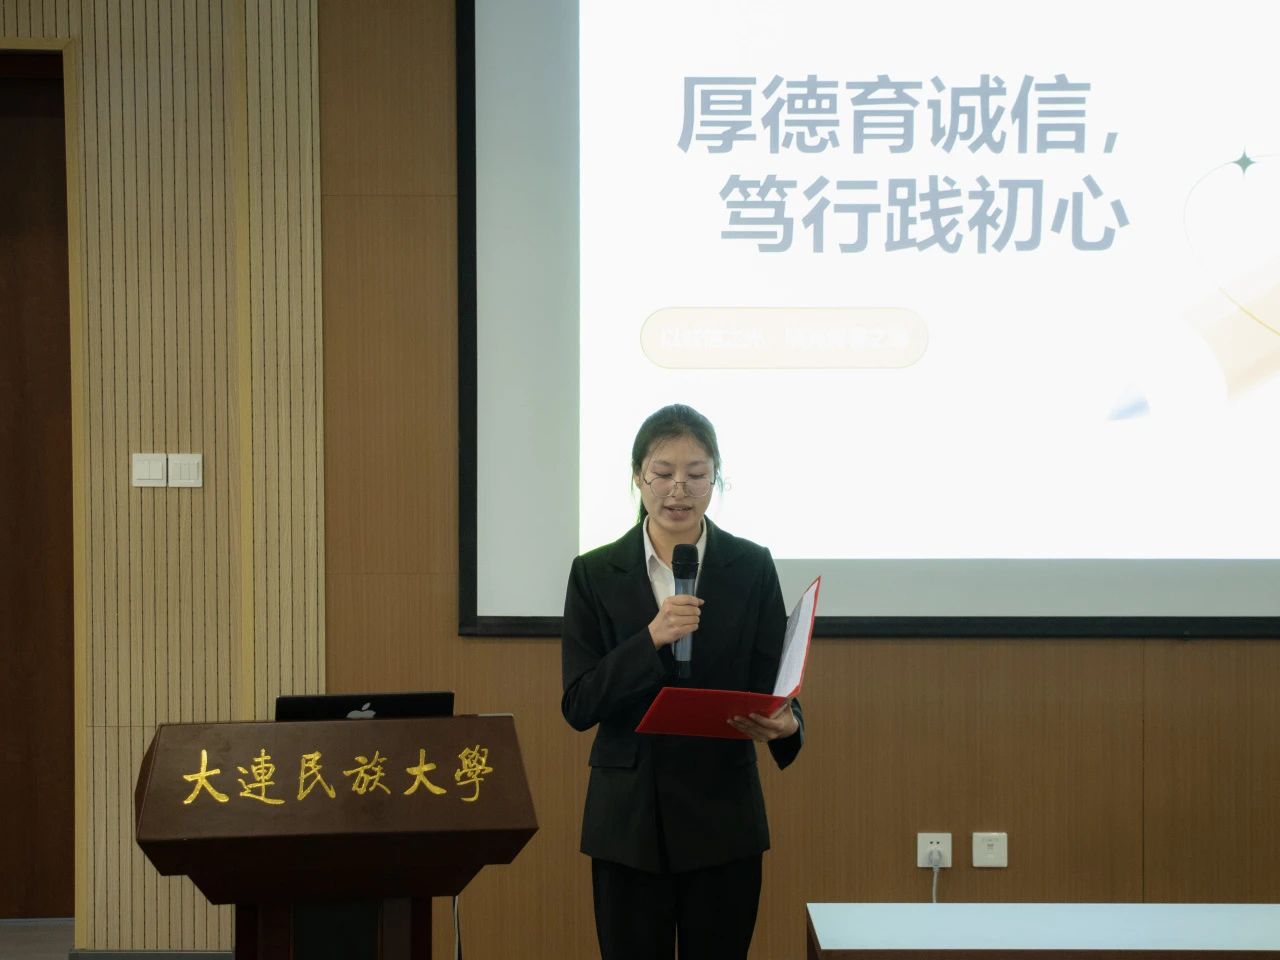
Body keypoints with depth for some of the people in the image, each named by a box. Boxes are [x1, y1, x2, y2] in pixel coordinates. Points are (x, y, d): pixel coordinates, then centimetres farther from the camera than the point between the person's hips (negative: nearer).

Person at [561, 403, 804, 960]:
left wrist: (783, 723, -23)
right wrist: (650, 639, -20)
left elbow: (774, 683, 0)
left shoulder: (751, 568, 1)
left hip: (722, 816, 0)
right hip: (628, 818, 0)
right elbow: (577, 705, -5)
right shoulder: (596, 573, 1)